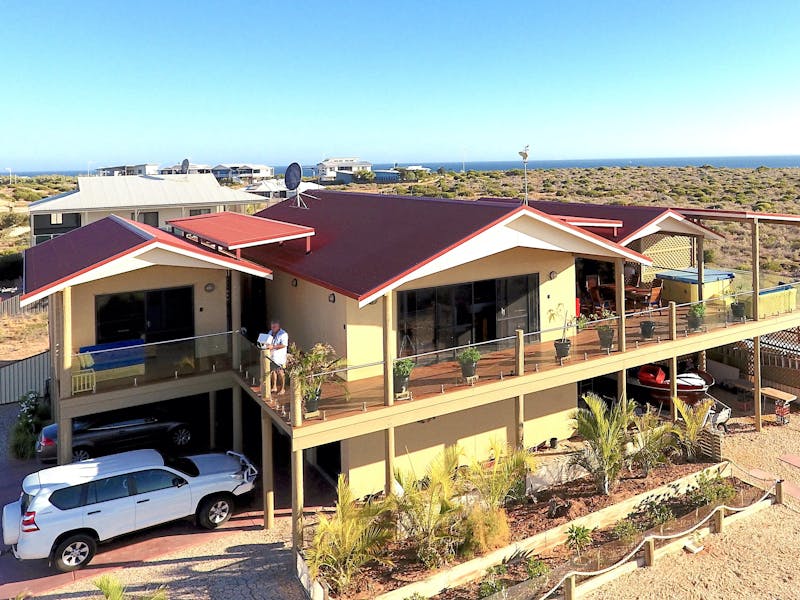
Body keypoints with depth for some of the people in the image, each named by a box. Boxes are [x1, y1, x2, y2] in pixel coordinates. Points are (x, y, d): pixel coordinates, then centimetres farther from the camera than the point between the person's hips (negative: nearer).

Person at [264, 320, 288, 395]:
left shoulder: (283, 334, -11)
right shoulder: (270, 333, 13)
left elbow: (284, 345, -22)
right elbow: (267, 342, 24)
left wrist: (273, 347, -25)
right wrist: (267, 345, 1)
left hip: (279, 357, -7)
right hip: (271, 356, 7)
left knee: (280, 372, -1)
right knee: (273, 371, 13)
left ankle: (282, 388, 8)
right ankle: (274, 387, 25)